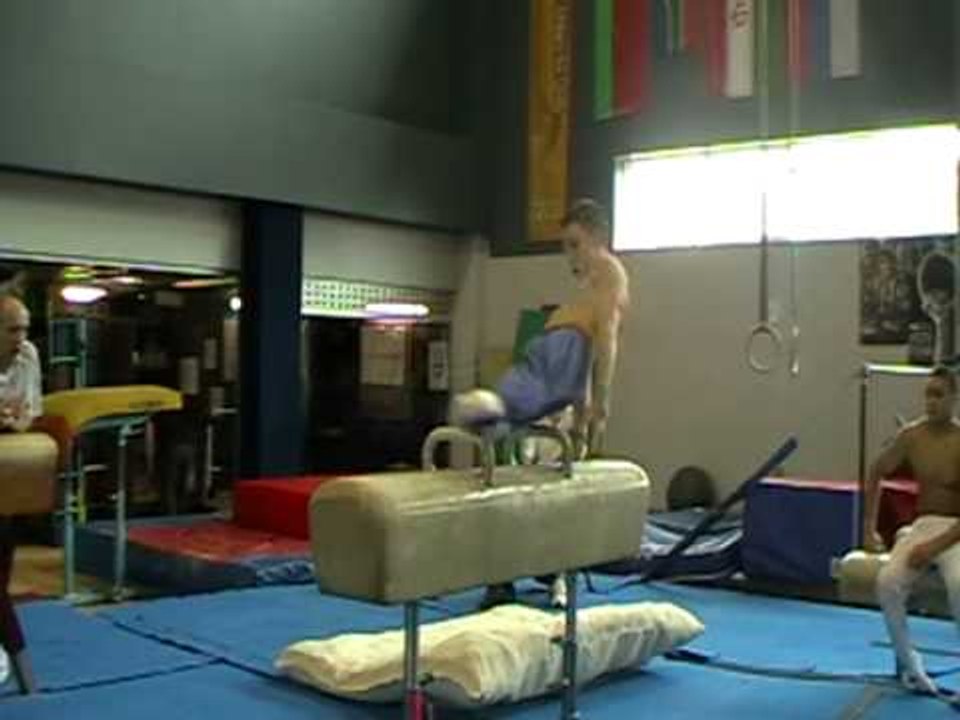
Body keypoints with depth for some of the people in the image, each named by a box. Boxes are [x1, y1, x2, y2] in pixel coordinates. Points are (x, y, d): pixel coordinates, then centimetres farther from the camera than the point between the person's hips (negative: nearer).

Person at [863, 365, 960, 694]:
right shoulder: (911, 436, -1)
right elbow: (876, 473, 14)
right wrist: (869, 528, 9)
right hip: (922, 524, 4)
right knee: (887, 581, -25)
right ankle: (908, 663, -5)